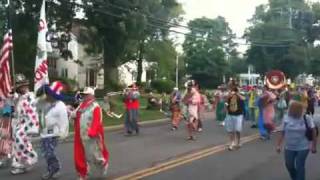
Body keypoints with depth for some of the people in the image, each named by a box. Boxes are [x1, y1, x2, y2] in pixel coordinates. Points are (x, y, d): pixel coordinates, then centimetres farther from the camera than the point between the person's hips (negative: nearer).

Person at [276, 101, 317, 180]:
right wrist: (279, 145, 0)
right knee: (289, 165, 12)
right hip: (289, 147, 3)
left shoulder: (307, 118, -11)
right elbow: (282, 133, 0)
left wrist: (314, 146, -2)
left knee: (300, 166, -1)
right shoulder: (286, 118, -7)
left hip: (303, 147, -3)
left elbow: (313, 132, -4)